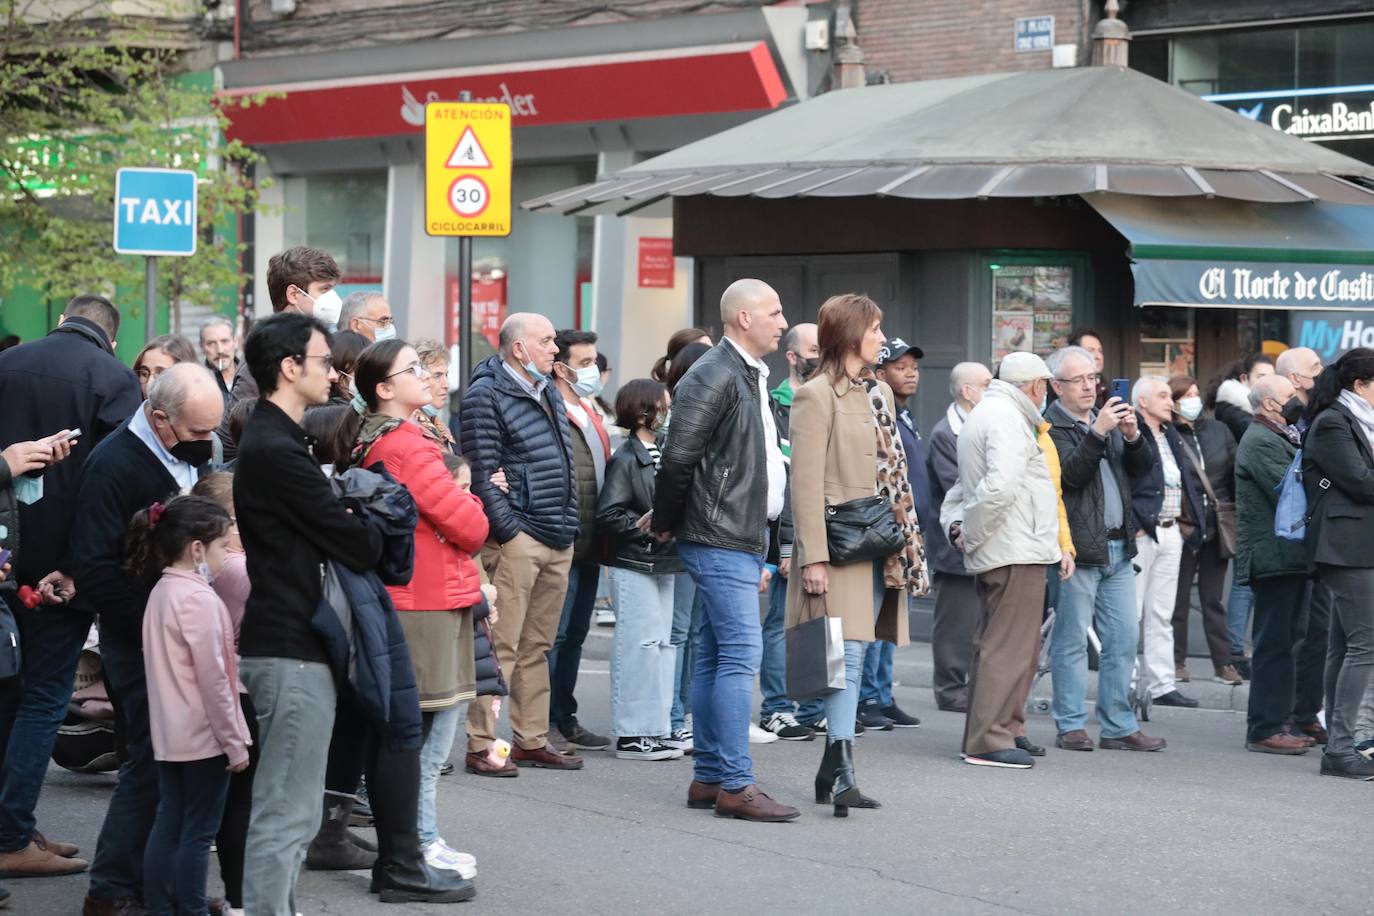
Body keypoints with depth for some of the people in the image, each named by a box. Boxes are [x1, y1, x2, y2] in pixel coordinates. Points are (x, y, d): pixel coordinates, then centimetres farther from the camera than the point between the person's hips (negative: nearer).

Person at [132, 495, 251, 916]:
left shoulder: (162, 592, 10)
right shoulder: (199, 599, -17)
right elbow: (213, 679, -18)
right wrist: (235, 743, -14)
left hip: (169, 735, 8)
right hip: (205, 737, -8)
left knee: (169, 824, 11)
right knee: (199, 832, -2)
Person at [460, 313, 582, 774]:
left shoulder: (549, 391, 18)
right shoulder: (486, 394, -8)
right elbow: (483, 472, -14)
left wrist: (570, 526, 14)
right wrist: (507, 529, -17)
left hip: (558, 540, 8)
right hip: (518, 537, -8)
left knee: (537, 647, 13)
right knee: (502, 646, -8)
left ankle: (531, 740, 18)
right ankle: (483, 745, -5)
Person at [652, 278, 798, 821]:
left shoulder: (751, 377, 18)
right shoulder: (714, 377, -14)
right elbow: (679, 456, -18)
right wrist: (666, 524, -6)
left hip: (744, 541, 10)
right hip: (720, 541, -10)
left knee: (715, 656, 11)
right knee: (741, 654, -11)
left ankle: (708, 778, 16)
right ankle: (735, 785, -11)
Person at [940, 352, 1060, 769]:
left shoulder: (984, 414, 21)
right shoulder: (1008, 419, -13)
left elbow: (961, 491, 25)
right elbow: (1001, 485, -26)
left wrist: (955, 525, 9)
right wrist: (971, 533, -16)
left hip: (994, 555, 10)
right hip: (1017, 551, -10)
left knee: (995, 646, 15)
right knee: (1011, 647, -7)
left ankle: (983, 737, 21)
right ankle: (990, 740, -7)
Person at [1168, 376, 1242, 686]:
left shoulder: (1218, 430, 9)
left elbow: (1235, 473, 10)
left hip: (1216, 527, 4)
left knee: (1213, 597, 9)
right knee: (1179, 596, 5)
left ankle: (1223, 663, 10)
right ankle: (1177, 661, 13)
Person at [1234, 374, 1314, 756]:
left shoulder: (1278, 439, 22)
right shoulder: (1262, 443, -13)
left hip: (1288, 557, 11)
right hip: (1276, 557, -11)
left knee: (1281, 642, 13)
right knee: (1275, 643, -9)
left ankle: (1272, 723, 19)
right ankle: (1265, 730, -8)